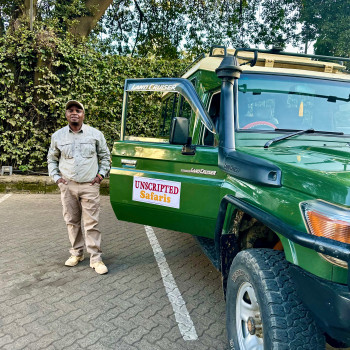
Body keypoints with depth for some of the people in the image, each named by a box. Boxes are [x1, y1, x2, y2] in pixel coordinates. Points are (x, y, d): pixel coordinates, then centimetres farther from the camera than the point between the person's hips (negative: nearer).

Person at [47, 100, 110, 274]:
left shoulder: (95, 134, 1)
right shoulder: (58, 136, 5)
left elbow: (105, 156, 12)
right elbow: (51, 159, 17)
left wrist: (101, 174, 2)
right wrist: (56, 177, 6)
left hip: (90, 185, -2)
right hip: (67, 186, 2)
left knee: (92, 223, -3)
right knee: (72, 221, 10)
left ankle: (95, 258, 5)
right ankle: (76, 253, 27)